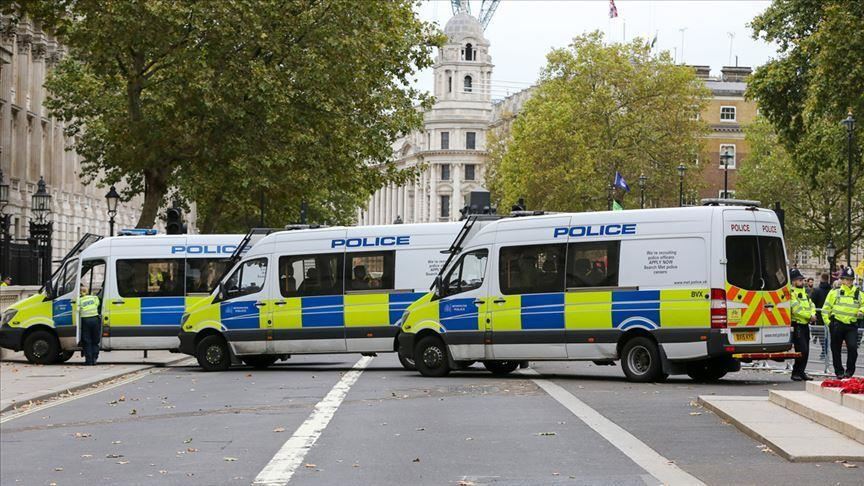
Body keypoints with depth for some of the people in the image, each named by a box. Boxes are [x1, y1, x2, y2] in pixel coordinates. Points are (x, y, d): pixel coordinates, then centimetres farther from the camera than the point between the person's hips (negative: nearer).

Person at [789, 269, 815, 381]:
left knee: (806, 351, 10)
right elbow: (797, 309, -19)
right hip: (797, 326, -9)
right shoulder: (791, 293, -11)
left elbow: (811, 305, 15)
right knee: (802, 350, -14)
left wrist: (812, 315, -6)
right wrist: (809, 316, -12)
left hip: (805, 325, 9)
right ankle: (796, 373, -6)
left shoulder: (804, 291, 18)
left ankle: (801, 372, 19)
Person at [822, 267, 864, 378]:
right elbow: (826, 308, 7)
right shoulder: (835, 293, 5)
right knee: (836, 349, 5)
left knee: (852, 347, -15)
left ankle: (849, 371, -2)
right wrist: (828, 322, -2)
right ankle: (839, 372, 18)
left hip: (852, 325, 0)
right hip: (837, 325, 0)